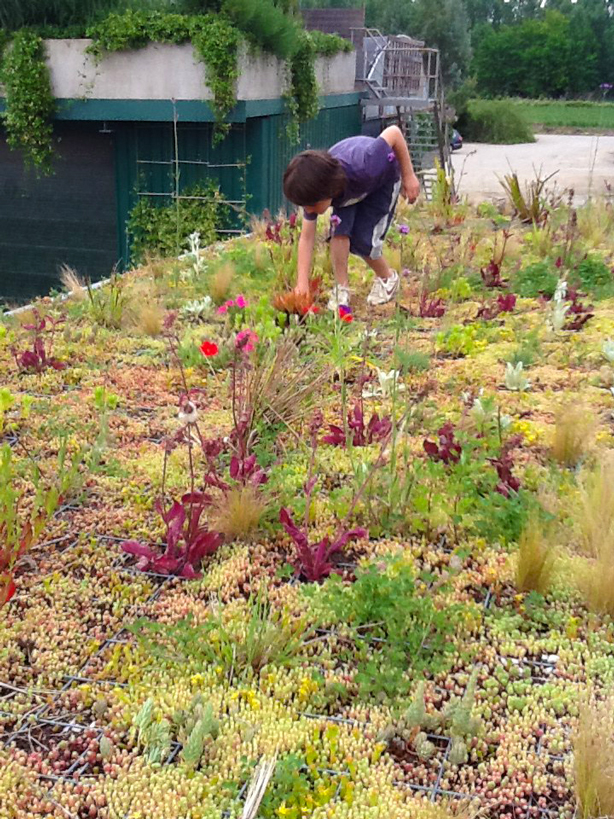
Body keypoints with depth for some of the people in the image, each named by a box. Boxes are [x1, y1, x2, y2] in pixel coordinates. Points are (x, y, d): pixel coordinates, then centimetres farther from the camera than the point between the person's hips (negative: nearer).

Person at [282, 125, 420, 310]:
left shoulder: (362, 167, -46)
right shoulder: (313, 191, -30)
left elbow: (394, 132, -33)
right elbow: (306, 238, -25)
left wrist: (409, 176, -26)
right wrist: (302, 284, -32)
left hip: (383, 178, -3)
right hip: (346, 186, 4)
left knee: (362, 241, -15)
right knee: (339, 229, -21)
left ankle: (388, 279, 13)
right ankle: (341, 289, -6)